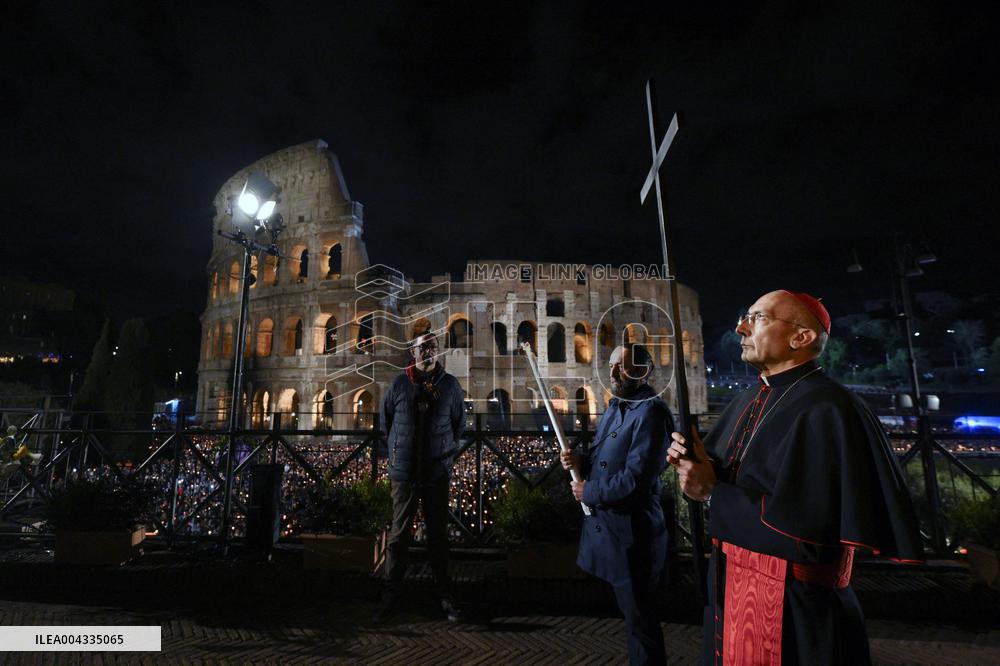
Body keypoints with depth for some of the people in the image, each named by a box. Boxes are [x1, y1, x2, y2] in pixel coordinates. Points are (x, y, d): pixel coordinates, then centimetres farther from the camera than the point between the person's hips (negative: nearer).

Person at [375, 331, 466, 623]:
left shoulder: (450, 385, -2)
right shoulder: (399, 384, -3)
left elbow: (459, 423, 11)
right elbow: (386, 420, 12)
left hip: (437, 473, 1)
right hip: (404, 472, 0)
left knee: (438, 534, 11)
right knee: (399, 534, 9)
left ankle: (444, 593, 26)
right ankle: (390, 593, 25)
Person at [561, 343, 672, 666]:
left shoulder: (650, 411, -20)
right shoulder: (615, 407, 10)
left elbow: (636, 478, -27)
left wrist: (588, 492, -14)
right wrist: (581, 461, -4)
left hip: (631, 534, -9)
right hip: (607, 526, 9)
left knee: (639, 617, 9)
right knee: (631, 611, 25)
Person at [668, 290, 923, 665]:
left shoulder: (828, 412, -23)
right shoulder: (748, 403, 5)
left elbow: (808, 535, -29)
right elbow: (726, 475, 11)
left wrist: (713, 492, -21)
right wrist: (691, 462, -11)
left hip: (794, 613, -7)